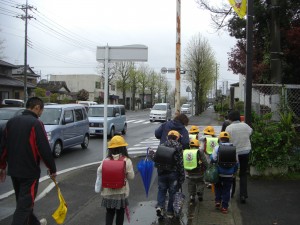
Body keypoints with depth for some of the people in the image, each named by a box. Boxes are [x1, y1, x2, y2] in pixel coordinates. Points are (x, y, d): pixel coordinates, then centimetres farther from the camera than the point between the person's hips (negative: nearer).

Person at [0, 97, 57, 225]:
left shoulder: (11, 122, 6)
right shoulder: (35, 123, -17)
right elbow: (44, 150, -19)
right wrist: (52, 169, -9)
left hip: (13, 170, 8)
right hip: (30, 171, -8)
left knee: (23, 201, 23)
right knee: (24, 204, 0)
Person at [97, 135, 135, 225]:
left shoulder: (106, 160, -8)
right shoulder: (127, 161, -12)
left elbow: (99, 173, -8)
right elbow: (131, 176, -9)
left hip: (108, 192, 2)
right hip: (121, 192, -1)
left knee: (109, 213, 16)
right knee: (120, 213, 15)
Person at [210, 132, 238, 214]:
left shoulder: (217, 148, -9)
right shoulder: (233, 148, 1)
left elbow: (213, 159, -14)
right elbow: (236, 162, 6)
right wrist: (234, 172, 18)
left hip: (219, 173, -1)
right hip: (229, 174, 2)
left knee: (218, 187, 23)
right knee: (226, 190, 10)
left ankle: (217, 201, 12)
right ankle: (224, 207, 11)